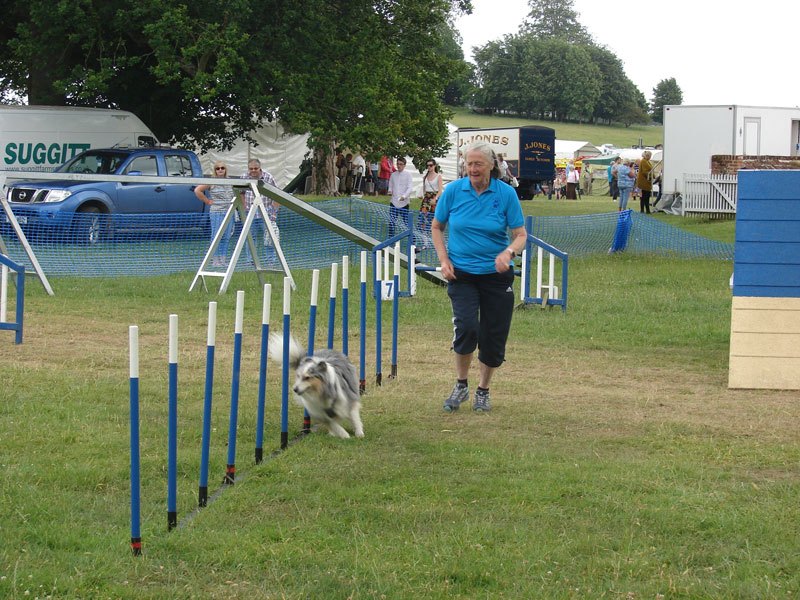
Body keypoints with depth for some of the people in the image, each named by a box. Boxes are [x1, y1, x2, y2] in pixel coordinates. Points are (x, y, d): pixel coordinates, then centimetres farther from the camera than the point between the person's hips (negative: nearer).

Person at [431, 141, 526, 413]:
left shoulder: (506, 193, -7)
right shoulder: (453, 190, -4)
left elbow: (520, 235, -4)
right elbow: (436, 227, 9)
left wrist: (508, 252, -25)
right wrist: (444, 260, -3)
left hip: (496, 275, 1)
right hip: (461, 273, -1)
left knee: (493, 336, 4)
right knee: (466, 327, -20)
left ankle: (483, 391, 27)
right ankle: (461, 386, 1)